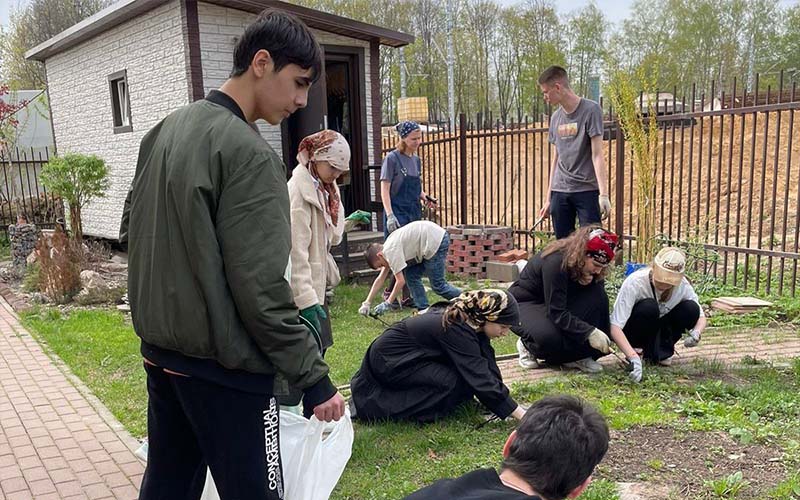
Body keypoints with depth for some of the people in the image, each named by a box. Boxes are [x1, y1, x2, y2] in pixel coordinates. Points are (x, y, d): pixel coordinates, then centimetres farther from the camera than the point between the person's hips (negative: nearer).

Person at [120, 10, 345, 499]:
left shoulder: (163, 132, 8)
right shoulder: (249, 152, -19)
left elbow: (131, 229, 17)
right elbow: (260, 288, -22)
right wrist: (315, 377, -16)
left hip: (160, 349, 9)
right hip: (223, 365, -9)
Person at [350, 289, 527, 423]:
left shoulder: (469, 320, -3)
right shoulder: (457, 330, -28)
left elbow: (489, 368, -1)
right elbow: (481, 380, -30)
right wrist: (522, 415, -26)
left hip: (404, 356, 9)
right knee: (460, 383, -19)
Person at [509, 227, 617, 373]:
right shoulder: (555, 262, -31)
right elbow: (556, 313, -31)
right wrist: (590, 332, -38)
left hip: (558, 302, 7)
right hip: (525, 304, -7)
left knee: (597, 296, -20)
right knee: (549, 336, -39)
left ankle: (578, 356, -12)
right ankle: (528, 346, -1)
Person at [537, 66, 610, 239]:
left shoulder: (591, 110, -5)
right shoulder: (556, 117, 12)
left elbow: (597, 155, -10)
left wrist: (604, 194, -18)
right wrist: (548, 199, 15)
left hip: (587, 190, -5)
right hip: (560, 192, 5)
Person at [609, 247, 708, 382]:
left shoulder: (683, 285, -19)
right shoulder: (634, 283, -32)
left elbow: (700, 316, -5)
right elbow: (615, 327, -37)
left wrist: (696, 333, -29)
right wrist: (634, 358, -49)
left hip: (656, 330, 4)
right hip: (630, 330, -4)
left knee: (691, 309, -21)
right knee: (649, 307, -34)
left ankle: (661, 351, -3)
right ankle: (638, 350, -10)